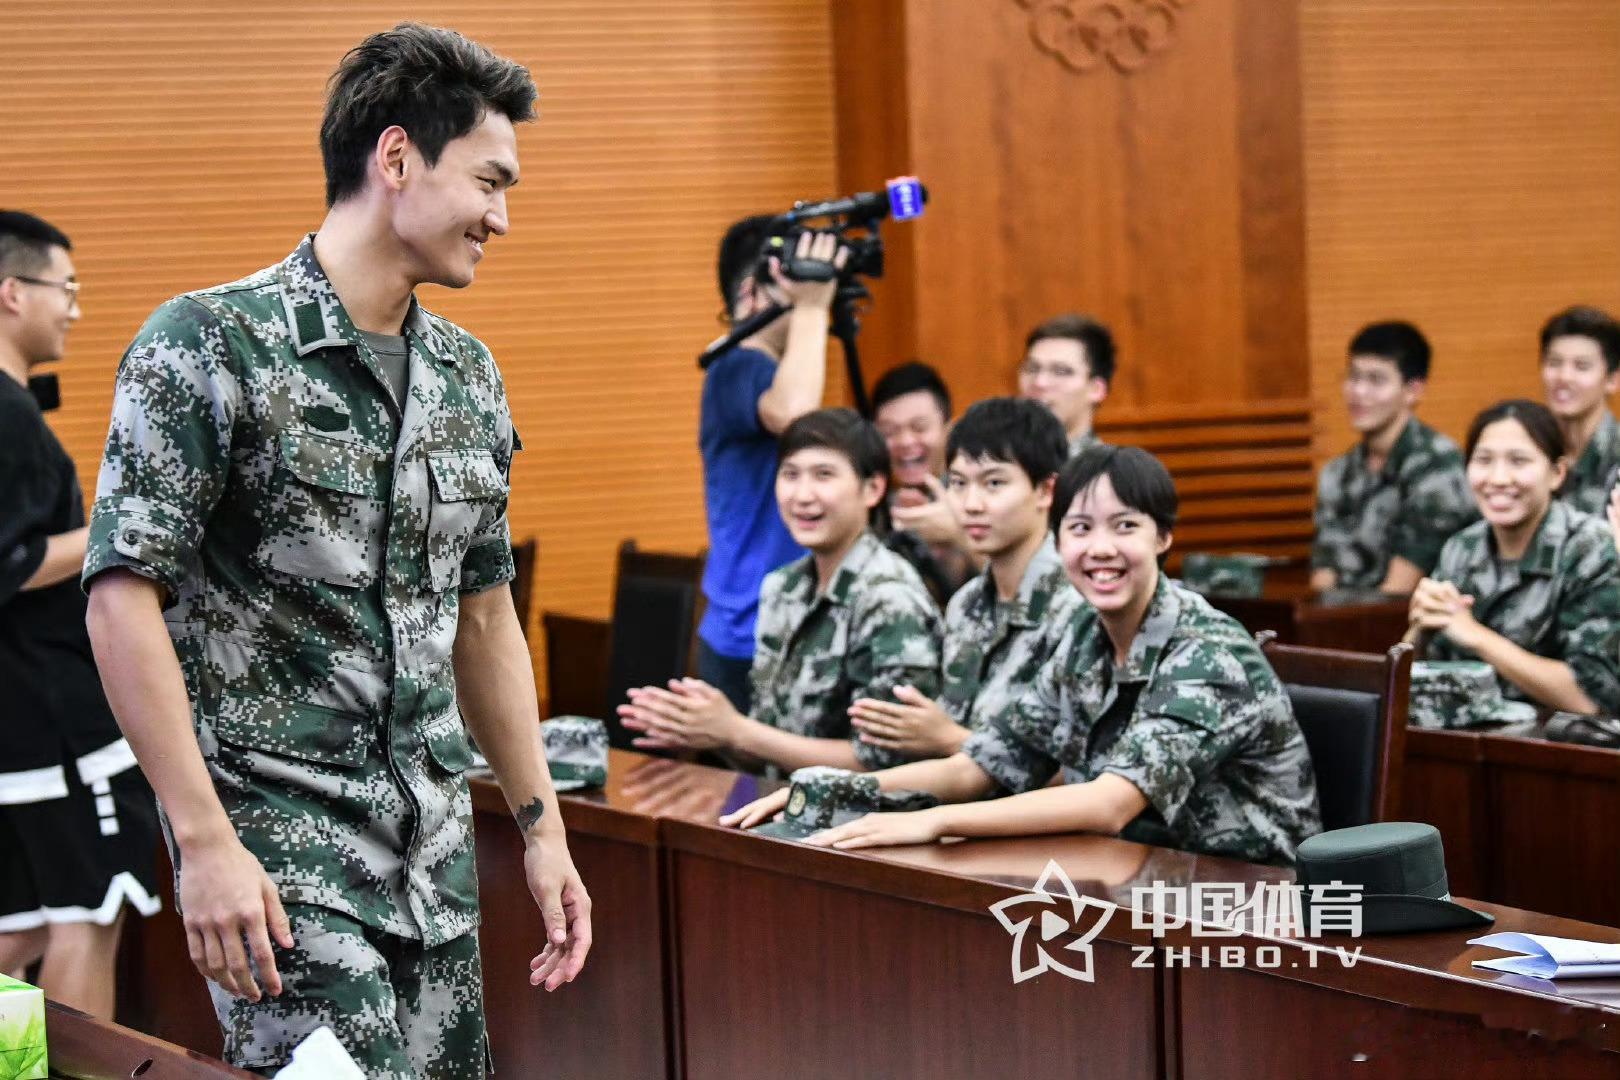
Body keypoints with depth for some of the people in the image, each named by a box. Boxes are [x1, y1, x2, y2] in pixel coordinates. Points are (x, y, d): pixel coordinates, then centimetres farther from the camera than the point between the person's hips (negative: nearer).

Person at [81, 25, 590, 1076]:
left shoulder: (469, 377, 12)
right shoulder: (211, 346, -9)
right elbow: (124, 595, -13)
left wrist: (542, 825, 15)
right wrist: (205, 840, -18)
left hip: (436, 841, 7)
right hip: (277, 837, -7)